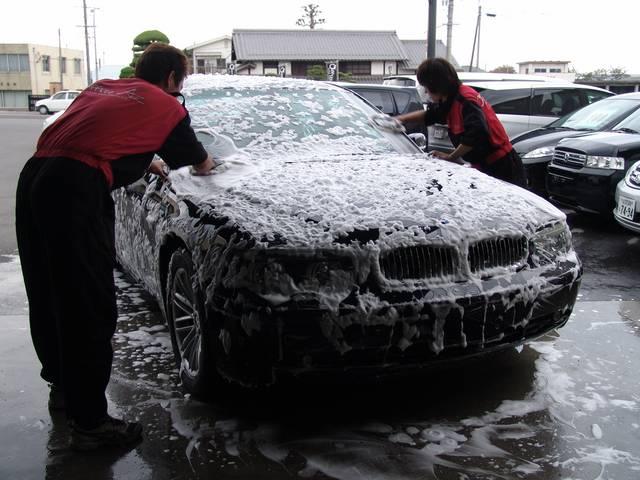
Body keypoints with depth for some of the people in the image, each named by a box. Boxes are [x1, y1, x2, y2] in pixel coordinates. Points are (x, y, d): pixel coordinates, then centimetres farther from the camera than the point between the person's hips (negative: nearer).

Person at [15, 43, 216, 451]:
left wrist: (147, 163, 51)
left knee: (49, 298, 19)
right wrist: (207, 164, 47)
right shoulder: (167, 107, 10)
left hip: (34, 176, 8)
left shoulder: (102, 89, 27)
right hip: (77, 188, -8)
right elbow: (201, 164, 25)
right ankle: (90, 423, 4)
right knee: (90, 309, -3)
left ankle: (63, 386, 37)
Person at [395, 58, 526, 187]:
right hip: (484, 166, 10)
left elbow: (476, 134, -33)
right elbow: (429, 114, 29)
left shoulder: (465, 100, -21)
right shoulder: (450, 101, 9)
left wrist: (451, 157, -23)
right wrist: (401, 119, 21)